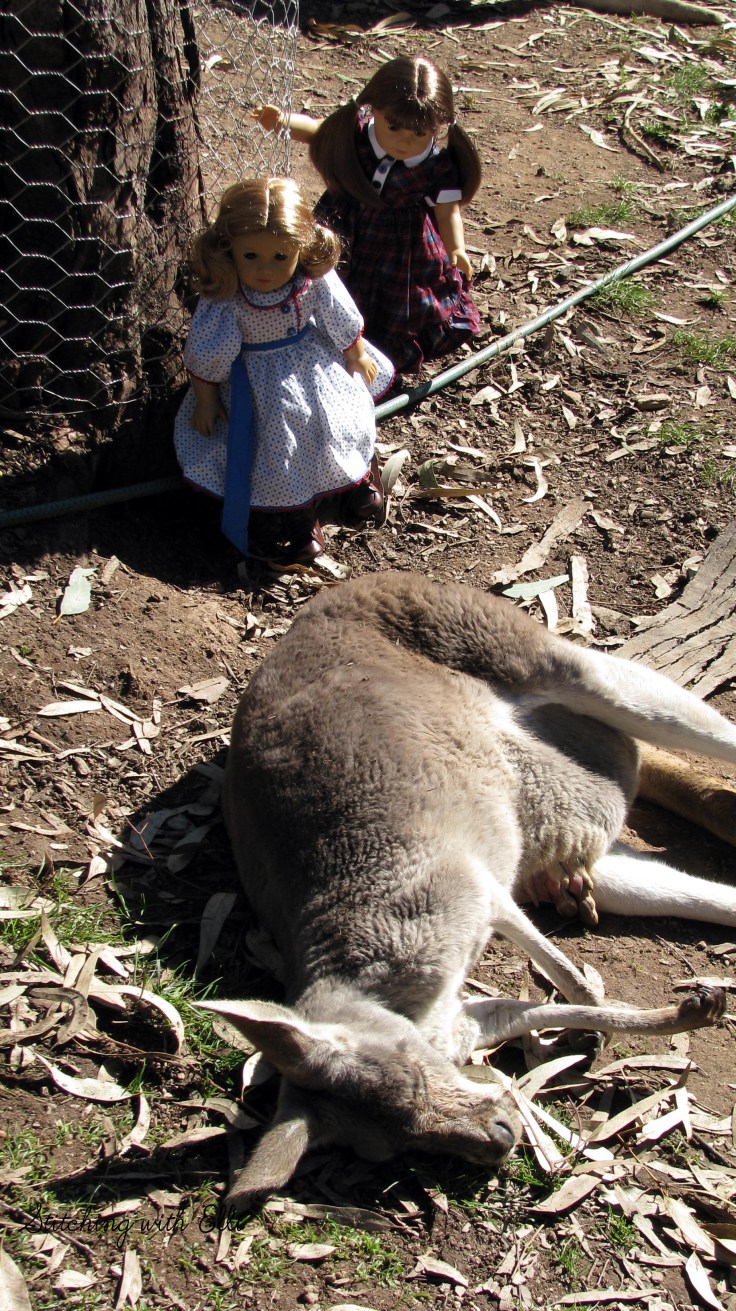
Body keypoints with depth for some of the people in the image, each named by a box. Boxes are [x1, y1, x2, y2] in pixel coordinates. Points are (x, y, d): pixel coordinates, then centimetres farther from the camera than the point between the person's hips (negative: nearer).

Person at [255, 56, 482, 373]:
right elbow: (317, 130, -4)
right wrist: (283, 120, -20)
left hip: (406, 249, -1)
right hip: (346, 238, 1)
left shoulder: (438, 167, -26)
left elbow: (448, 212, -19)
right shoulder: (353, 132, -22)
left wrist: (457, 249, -36)